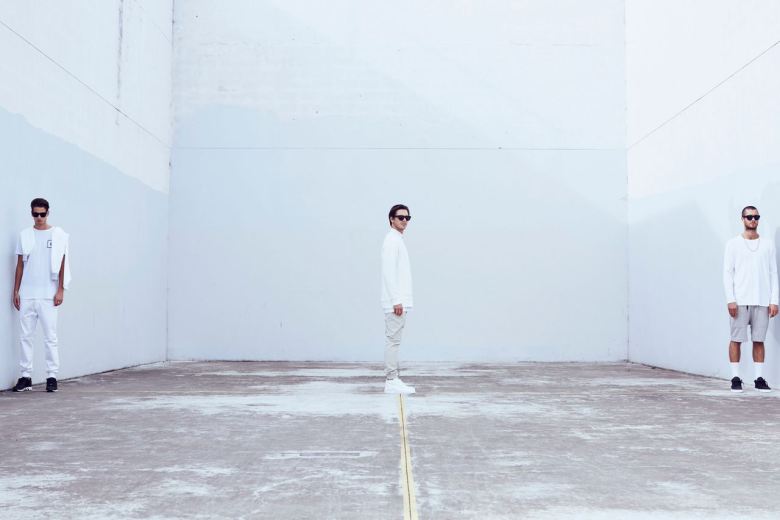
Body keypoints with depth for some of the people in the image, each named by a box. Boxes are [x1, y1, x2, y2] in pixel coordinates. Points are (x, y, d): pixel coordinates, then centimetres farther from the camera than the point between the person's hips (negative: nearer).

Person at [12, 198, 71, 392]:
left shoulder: (58, 235, 3)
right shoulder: (25, 235, 10)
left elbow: (62, 264, 2)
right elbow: (20, 265, 11)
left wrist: (60, 290, -5)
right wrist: (15, 291, 6)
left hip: (48, 295, -3)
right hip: (26, 294, 3)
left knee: (50, 337, -2)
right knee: (25, 336, 4)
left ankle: (52, 376, 1)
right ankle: (26, 376, 9)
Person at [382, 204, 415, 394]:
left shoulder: (398, 240, 19)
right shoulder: (391, 240, -12)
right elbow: (388, 272, -19)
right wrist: (396, 300, -23)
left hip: (399, 301, 10)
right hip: (395, 302, -10)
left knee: (393, 341, 10)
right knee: (393, 340, -7)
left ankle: (392, 380, 14)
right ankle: (391, 381, -5)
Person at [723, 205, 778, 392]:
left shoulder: (768, 244, 11)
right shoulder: (733, 244, 5)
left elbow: (773, 273, 10)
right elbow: (727, 272, 0)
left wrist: (774, 300, 1)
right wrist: (730, 300, -9)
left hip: (762, 301, 2)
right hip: (740, 301, -2)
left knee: (759, 340, 3)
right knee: (736, 339, -2)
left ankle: (759, 378, 8)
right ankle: (735, 378, 4)